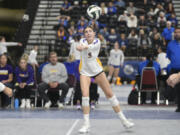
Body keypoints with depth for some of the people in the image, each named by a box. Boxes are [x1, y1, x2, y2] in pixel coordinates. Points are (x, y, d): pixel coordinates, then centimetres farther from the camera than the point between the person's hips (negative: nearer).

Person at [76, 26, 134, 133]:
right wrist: (80, 47, -51)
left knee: (110, 93, 0)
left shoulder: (97, 42, -6)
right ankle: (86, 124, -10)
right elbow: (81, 47, -26)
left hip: (97, 70, 0)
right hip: (85, 71, 0)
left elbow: (91, 46, -28)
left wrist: (84, 47, -50)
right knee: (85, 94, -18)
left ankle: (123, 120, 10)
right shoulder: (83, 41, -3)